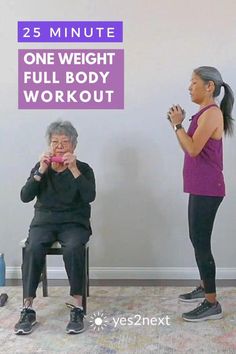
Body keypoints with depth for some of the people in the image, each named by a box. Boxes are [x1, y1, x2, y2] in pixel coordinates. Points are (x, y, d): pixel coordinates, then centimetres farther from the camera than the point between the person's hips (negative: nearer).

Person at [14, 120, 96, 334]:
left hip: (74, 223, -2)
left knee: (73, 249, -34)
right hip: (44, 221, 2)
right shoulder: (41, 167, 10)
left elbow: (90, 197, -14)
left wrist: (74, 170, -20)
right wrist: (41, 171, -12)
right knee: (33, 249, -30)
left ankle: (77, 308, -23)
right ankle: (28, 309, -21)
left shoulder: (84, 169, 3)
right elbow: (25, 197, -2)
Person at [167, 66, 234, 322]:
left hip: (207, 189, -10)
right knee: (197, 240, 17)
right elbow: (189, 148, 17)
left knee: (201, 242, -8)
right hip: (200, 187, 10)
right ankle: (204, 287, 31)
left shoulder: (212, 113, -13)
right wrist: (178, 123, 8)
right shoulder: (203, 114, 17)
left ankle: (212, 304, -1)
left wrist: (178, 124, -10)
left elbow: (193, 149, -20)